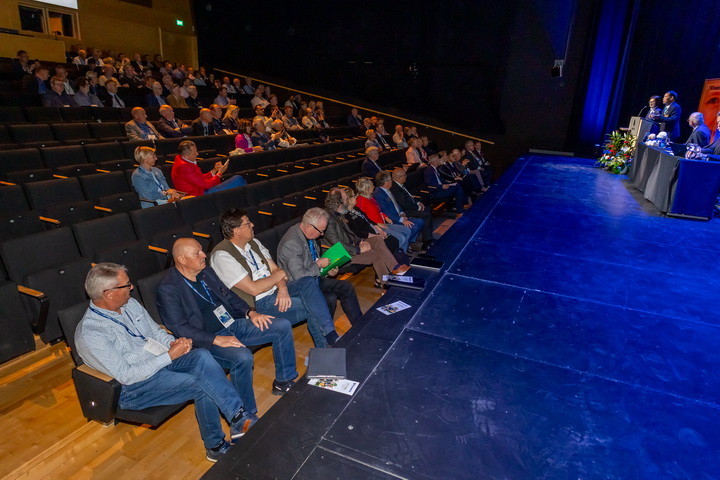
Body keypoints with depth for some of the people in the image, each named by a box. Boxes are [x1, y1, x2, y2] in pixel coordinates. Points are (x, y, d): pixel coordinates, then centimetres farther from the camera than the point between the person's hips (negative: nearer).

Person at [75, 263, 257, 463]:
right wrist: (170, 355, -22)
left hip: (162, 360, 6)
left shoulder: (130, 303, 3)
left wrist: (174, 343, -10)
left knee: (202, 356, -26)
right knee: (203, 385, -27)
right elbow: (126, 375, -20)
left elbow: (156, 330, 12)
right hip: (134, 387, -6)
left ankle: (239, 416, -23)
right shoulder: (89, 335, -19)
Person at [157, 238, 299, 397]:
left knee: (283, 326, -5)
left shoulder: (206, 271, 10)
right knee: (243, 356, -36)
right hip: (208, 339, -7)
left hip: (234, 324, 8)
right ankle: (247, 409, -14)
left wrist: (250, 312, 1)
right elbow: (179, 328, -17)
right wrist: (217, 340, -25)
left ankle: (284, 381, 10)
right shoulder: (168, 289, -11)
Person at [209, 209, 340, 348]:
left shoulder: (253, 242, 9)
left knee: (308, 282, -20)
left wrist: (282, 288, -16)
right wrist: (279, 275, -9)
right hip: (256, 304, -7)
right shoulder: (222, 256, -17)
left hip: (275, 291, 7)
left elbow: (274, 269, 5)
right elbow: (254, 289, -22)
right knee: (310, 306, -22)